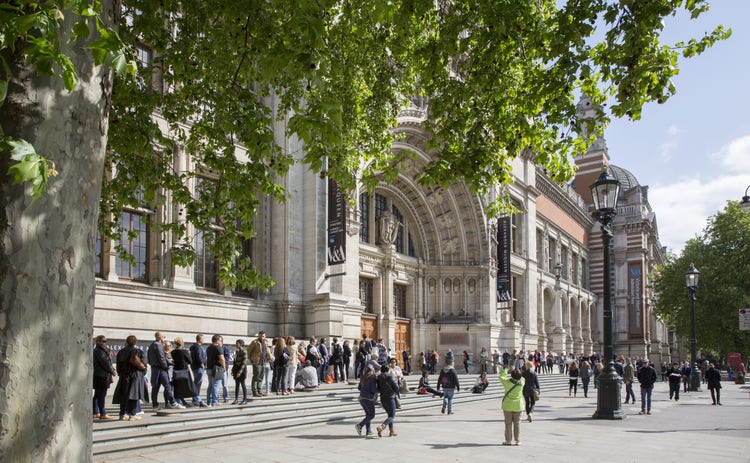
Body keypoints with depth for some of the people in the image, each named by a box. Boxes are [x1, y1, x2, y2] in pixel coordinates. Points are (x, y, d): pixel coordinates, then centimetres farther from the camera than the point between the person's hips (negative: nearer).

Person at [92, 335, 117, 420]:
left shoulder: (103, 351, 18)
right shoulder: (99, 351, -14)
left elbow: (108, 362, 20)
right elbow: (105, 363, -18)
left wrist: (112, 370, 6)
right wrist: (113, 371, -7)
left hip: (100, 376, 11)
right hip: (101, 376, -11)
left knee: (97, 395, 14)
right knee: (101, 395, -8)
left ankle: (96, 413, 21)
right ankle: (103, 414, -6)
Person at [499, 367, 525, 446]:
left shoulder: (507, 382, -15)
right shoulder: (521, 383, -11)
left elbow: (501, 377, 3)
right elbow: (521, 378, 13)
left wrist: (506, 370, 16)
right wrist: (517, 371, 20)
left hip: (508, 406, -2)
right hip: (518, 406, 2)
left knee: (508, 423, 6)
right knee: (517, 423, 9)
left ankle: (508, 440, 8)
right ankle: (517, 440, 10)